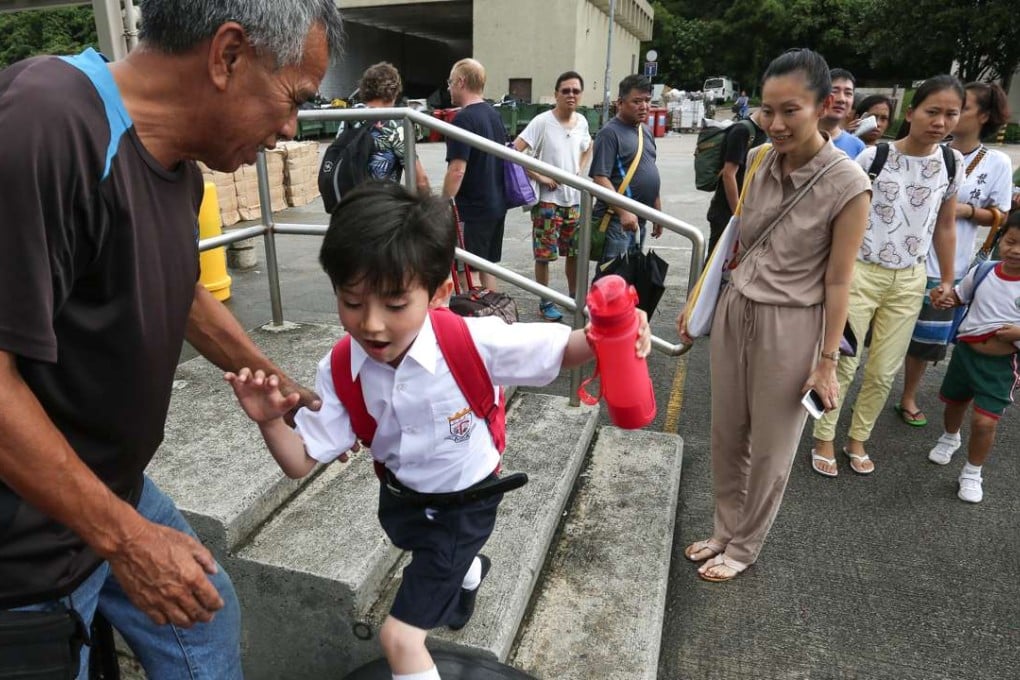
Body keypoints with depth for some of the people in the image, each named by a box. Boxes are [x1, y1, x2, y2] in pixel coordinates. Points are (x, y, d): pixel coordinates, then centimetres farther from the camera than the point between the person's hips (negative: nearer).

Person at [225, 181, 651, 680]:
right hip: (400, 493, 6)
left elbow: (561, 349, -26)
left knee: (400, 636, -7)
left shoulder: (473, 344, -35)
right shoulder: (339, 373, -23)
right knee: (427, 557, 40)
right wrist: (270, 422, -36)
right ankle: (468, 571, 76)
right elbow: (300, 462, -15)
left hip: (465, 499, -5)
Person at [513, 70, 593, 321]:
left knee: (575, 253, 13)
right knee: (544, 255, 2)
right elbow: (514, 152, -18)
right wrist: (539, 177, -18)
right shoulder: (542, 122, -13)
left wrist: (580, 170, 8)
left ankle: (573, 297, 30)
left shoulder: (582, 122, 5)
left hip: (575, 200, 6)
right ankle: (545, 303, 16)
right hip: (548, 201, -5)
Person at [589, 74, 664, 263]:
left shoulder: (646, 131, 15)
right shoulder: (610, 133, -11)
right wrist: (623, 211, -27)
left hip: (639, 220, 9)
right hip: (617, 220, -9)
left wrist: (658, 212, 21)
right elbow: (600, 178, -19)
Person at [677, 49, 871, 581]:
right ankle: (724, 532, 37)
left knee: (769, 449, 12)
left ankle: (744, 547, 33)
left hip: (790, 327, -5)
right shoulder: (759, 161, 0)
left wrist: (827, 361, -9)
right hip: (734, 311, 5)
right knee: (727, 436, 16)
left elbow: (837, 281, -12)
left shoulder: (846, 183, -15)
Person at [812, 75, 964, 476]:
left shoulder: (952, 163, 2)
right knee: (842, 362, 1)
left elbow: (945, 226, 11)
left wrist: (947, 280, 13)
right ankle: (824, 440, 18)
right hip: (861, 273, -4)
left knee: (884, 371, 10)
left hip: (910, 280, 4)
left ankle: (858, 439, 28)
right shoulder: (874, 157, -10)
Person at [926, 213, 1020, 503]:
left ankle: (972, 474, 14)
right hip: (965, 351, 4)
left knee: (984, 421, -10)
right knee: (954, 401, 25)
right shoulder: (983, 272, -7)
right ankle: (949, 439, 57)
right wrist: (945, 298, -9)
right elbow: (960, 295, 11)